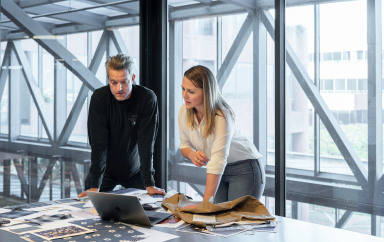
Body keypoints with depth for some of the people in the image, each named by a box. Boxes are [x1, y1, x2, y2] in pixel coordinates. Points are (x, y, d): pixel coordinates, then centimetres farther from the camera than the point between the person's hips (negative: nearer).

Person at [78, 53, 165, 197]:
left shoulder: (147, 98, -20)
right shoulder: (99, 98, -19)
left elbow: (146, 144, -20)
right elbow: (98, 143, -21)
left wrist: (149, 184, -25)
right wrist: (95, 186, -26)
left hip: (135, 170, 0)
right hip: (105, 169, 0)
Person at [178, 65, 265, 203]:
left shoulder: (222, 117, -29)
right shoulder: (184, 111, -10)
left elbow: (218, 161, -35)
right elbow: (184, 145, 4)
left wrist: (205, 203, -39)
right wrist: (191, 154, -21)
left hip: (245, 169, -5)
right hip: (219, 171, 6)